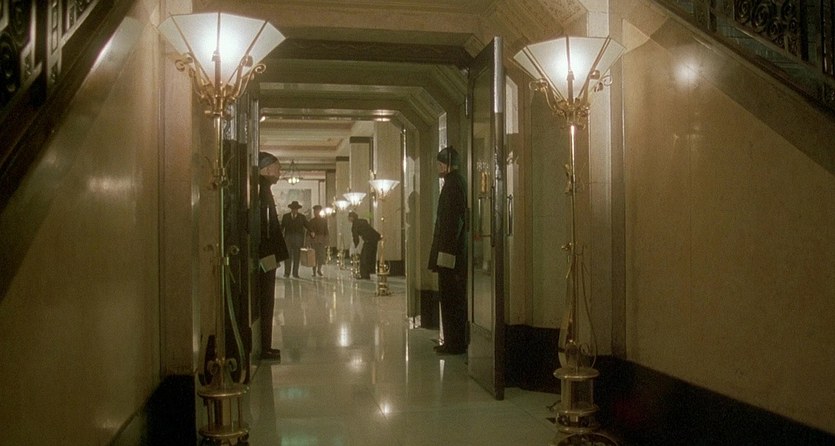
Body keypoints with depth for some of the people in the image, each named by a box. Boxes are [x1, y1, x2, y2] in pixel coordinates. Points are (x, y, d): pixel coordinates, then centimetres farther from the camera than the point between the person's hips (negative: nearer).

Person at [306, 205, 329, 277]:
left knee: (321, 255, -5)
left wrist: (326, 242, 2)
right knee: (314, 256, -3)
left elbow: (326, 232, 7)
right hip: (314, 240, 0)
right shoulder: (311, 221, 7)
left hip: (321, 240, 0)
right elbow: (308, 230, 7)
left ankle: (319, 269, 16)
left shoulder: (324, 221, 8)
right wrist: (311, 233, -16)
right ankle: (314, 272, 5)